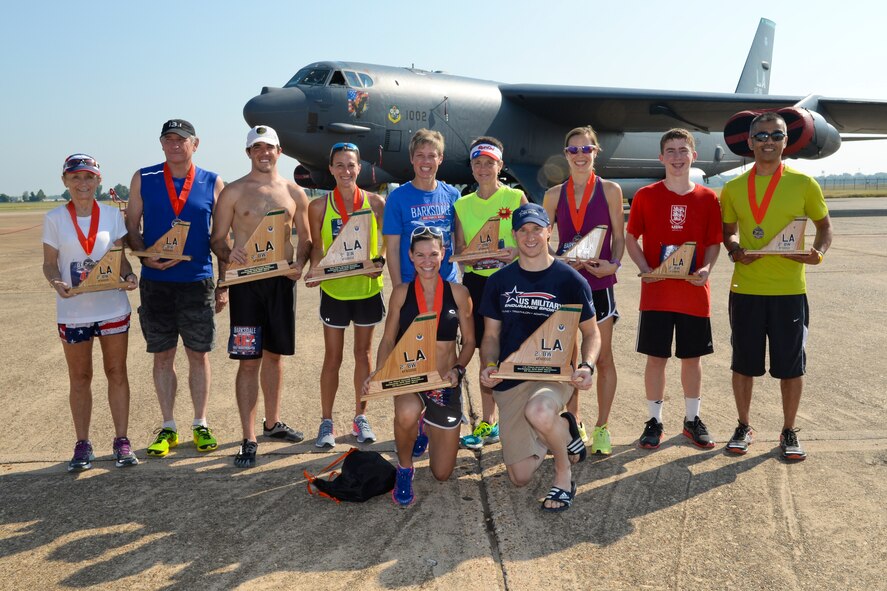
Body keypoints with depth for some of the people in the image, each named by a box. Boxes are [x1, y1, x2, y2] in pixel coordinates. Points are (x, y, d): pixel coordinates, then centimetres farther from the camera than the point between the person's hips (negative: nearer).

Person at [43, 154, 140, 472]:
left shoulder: (112, 214, 1)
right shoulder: (55, 219, -1)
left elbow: (120, 257, 5)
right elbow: (49, 262, 0)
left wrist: (129, 276, -16)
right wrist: (57, 283, -20)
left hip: (113, 306, 1)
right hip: (72, 311, 0)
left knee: (117, 373, 7)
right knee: (80, 378, 10)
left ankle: (121, 440, 17)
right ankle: (83, 445, 21)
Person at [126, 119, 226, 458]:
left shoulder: (213, 183, 3)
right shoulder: (143, 179, 4)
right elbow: (131, 226, 6)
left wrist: (224, 284, 2)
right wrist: (145, 255, -14)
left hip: (198, 281, 0)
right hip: (155, 282, 1)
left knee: (199, 354, 6)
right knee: (162, 355, 7)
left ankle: (201, 425, 19)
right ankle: (168, 428, 19)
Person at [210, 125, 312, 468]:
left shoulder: (294, 193, 9)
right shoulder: (233, 192, 1)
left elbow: (305, 239, 12)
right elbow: (217, 239, 1)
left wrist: (300, 263, -8)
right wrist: (228, 254, -21)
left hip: (282, 280, 3)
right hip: (246, 281, -3)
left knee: (274, 354, 15)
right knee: (249, 360, -4)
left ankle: (272, 423, 31)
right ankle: (249, 440, 2)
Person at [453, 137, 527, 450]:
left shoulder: (516, 197, 0)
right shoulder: (462, 205, 10)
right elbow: (458, 250, 8)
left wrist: (514, 253, -20)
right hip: (476, 283, 3)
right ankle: (487, 423, 18)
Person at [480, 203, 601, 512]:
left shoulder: (570, 280, -2)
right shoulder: (499, 281, 5)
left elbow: (591, 332, 4)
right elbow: (491, 335, 9)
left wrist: (587, 366, -16)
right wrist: (489, 366, -12)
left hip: (556, 373, -3)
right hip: (510, 379, 3)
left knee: (539, 411, -41)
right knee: (519, 477, 1)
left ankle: (563, 473, -8)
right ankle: (563, 428, 32)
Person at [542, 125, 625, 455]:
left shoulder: (610, 190, 2)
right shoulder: (554, 195, 6)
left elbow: (619, 236, 3)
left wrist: (613, 264, -16)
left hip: (599, 282, -2)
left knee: (603, 357, 3)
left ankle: (602, 427, 15)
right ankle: (574, 424, 21)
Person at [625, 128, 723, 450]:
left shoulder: (707, 198, 3)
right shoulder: (646, 195, 0)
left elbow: (714, 243, 7)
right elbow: (631, 238, 3)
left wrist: (706, 268, -12)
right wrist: (645, 269, -12)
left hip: (695, 292, 1)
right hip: (656, 292, -1)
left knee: (692, 358, 11)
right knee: (656, 358, 3)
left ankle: (692, 419, 26)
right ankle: (654, 421, 17)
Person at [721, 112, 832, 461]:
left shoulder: (803, 184, 1)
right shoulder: (734, 188, 5)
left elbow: (824, 225, 9)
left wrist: (818, 252, -11)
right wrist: (735, 251, -6)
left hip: (789, 290, -1)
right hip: (745, 289, 2)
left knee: (791, 366, 5)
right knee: (743, 363, 9)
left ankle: (789, 432, 22)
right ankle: (744, 427, 27)